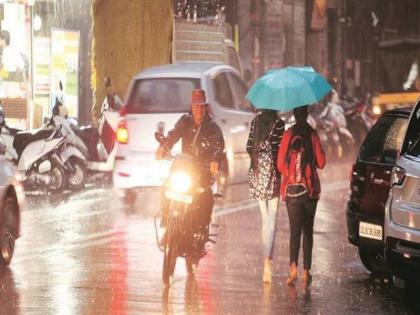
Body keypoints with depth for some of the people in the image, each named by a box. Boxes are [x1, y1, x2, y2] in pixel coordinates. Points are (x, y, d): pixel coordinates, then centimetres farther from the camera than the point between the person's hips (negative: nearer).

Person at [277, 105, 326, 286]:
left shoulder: (288, 135, -4)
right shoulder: (312, 135, -4)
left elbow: (280, 164, -2)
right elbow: (321, 163, 0)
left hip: (291, 189, 0)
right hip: (310, 189, 0)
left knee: (295, 229, -3)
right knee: (308, 230, 11)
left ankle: (294, 266, -20)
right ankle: (306, 271, 12)